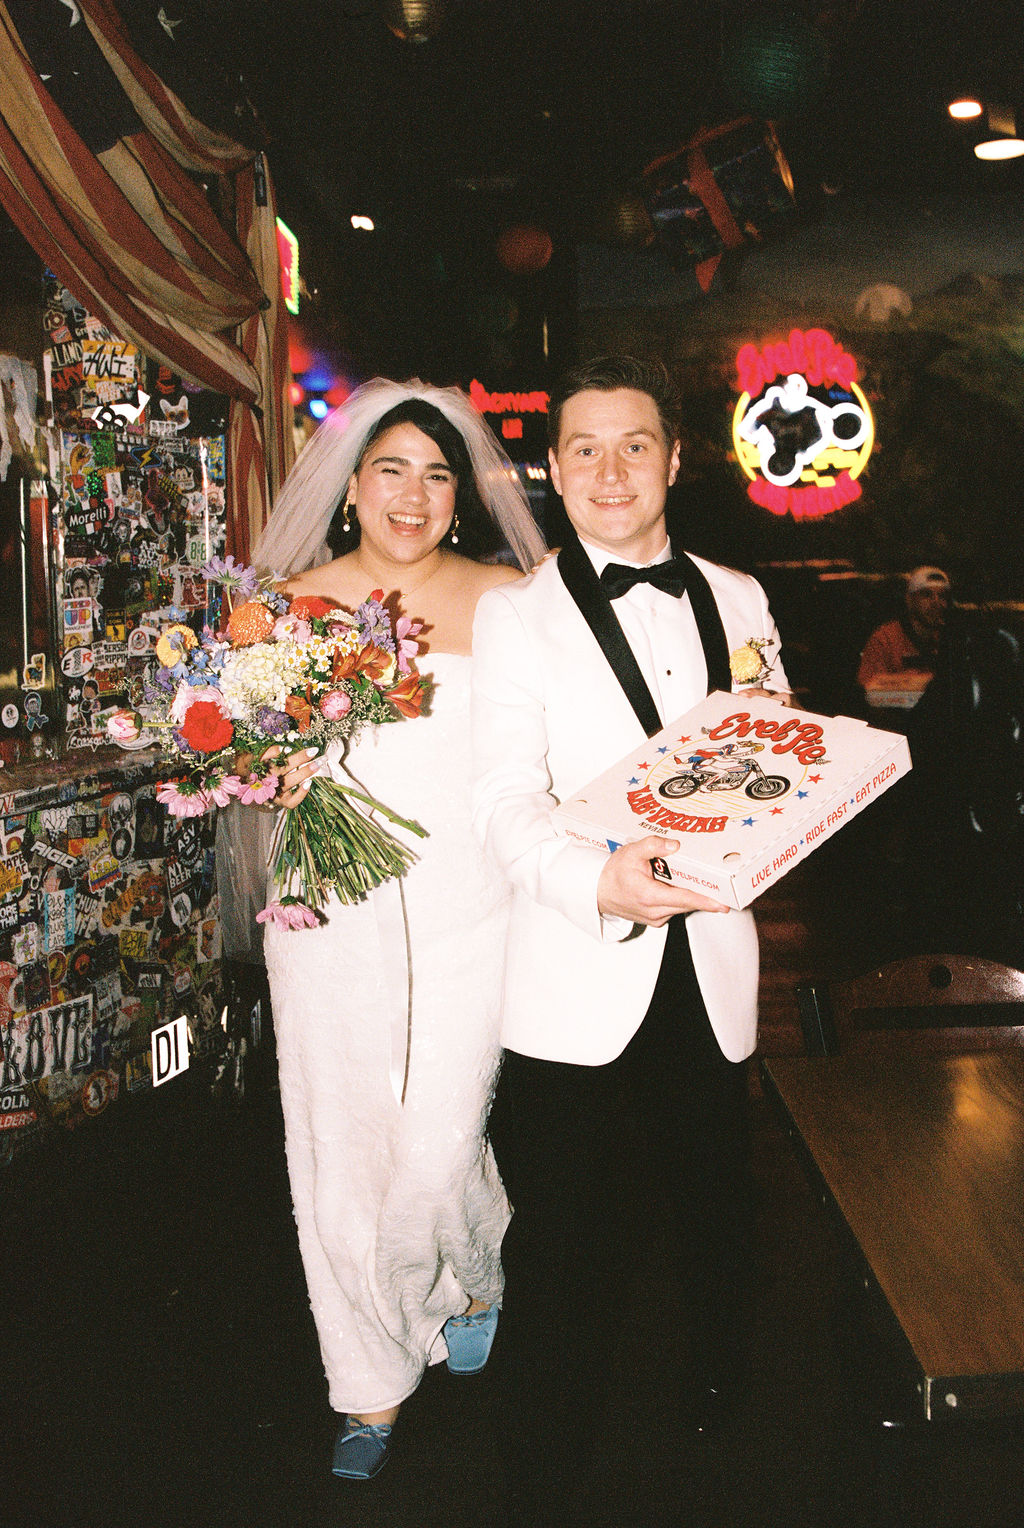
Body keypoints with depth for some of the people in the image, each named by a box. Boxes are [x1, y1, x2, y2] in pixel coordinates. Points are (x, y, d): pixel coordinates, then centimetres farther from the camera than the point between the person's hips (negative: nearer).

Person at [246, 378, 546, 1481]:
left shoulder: (504, 599, 2)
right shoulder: (290, 605, 6)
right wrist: (279, 777, -7)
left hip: (463, 906, -1)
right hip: (330, 907, 2)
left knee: (438, 1150, 0)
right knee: (340, 1151, 8)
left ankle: (471, 1276, 38)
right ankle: (372, 1386, 32)